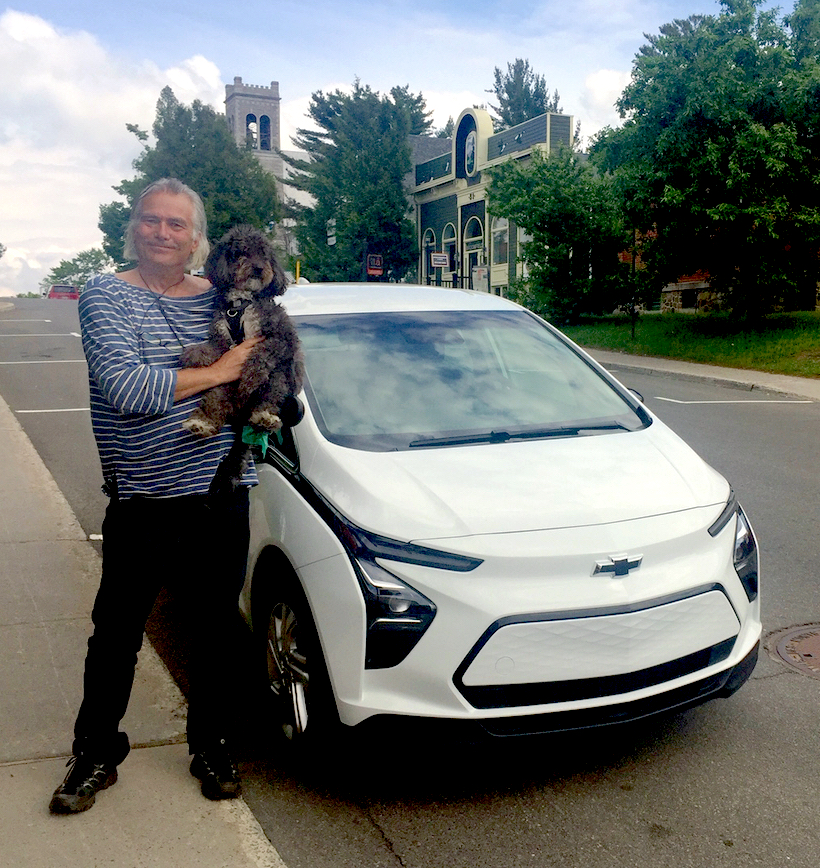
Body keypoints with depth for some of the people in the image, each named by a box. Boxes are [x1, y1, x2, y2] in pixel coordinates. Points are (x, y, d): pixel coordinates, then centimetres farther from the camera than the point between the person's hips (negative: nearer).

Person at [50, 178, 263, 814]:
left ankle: (213, 749, 33)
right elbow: (125, 387, -20)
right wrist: (217, 373, -16)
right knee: (117, 633, 9)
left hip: (221, 493, 3)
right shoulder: (106, 296, -3)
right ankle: (96, 755, 30)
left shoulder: (222, 298, 8)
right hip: (141, 499, -3)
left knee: (216, 631, 14)